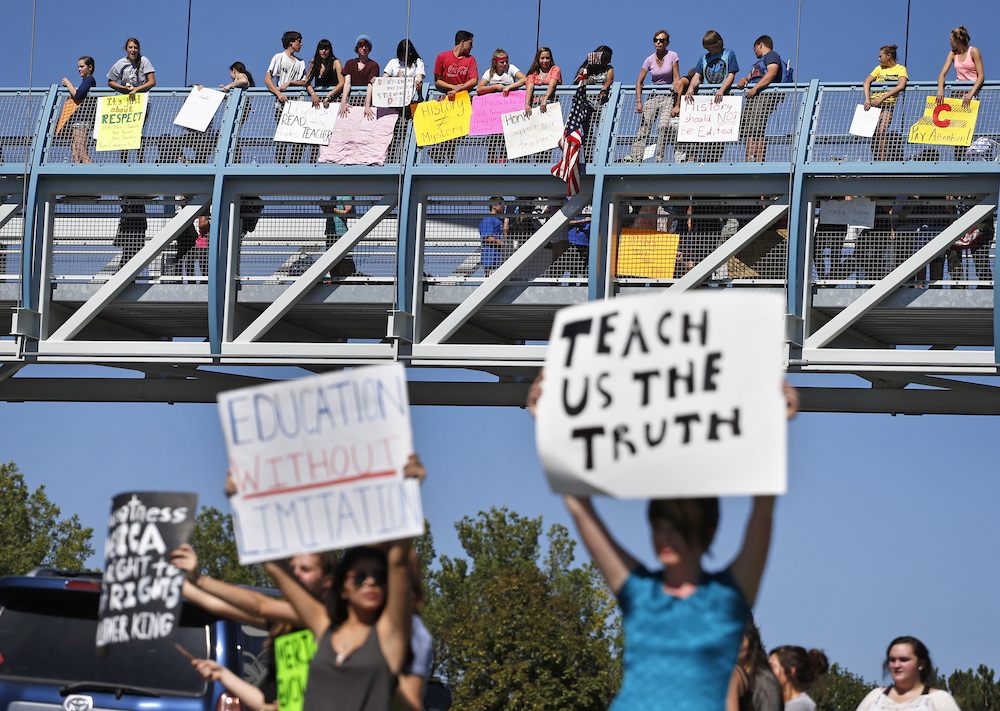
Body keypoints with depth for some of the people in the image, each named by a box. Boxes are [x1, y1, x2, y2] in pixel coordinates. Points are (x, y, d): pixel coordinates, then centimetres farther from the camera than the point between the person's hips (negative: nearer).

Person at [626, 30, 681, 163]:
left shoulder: (672, 56, -1)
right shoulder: (650, 60, 4)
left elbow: (677, 79, -2)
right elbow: (639, 82, 4)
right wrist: (638, 102, -8)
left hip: (668, 96, -3)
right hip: (653, 96, 3)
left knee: (663, 126, -21)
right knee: (644, 127, -10)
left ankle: (659, 159, -19)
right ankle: (635, 157, -14)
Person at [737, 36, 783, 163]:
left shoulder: (771, 55, 5)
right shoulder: (759, 62, 35)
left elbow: (772, 73, -13)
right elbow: (749, 77, 32)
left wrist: (755, 88, -20)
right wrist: (744, 80, 6)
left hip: (765, 95, -10)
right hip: (751, 97, 10)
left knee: (757, 129, -21)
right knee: (748, 131, -2)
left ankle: (760, 161, -26)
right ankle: (749, 161, -8)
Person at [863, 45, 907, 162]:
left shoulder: (901, 69, 3)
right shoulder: (879, 69, 16)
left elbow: (901, 86, -14)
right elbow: (867, 81, 3)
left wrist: (882, 98, -20)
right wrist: (867, 99, -16)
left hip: (889, 103, -4)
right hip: (874, 103, 4)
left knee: (882, 131, -20)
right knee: (873, 133, -3)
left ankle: (883, 160, -20)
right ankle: (875, 160, 3)